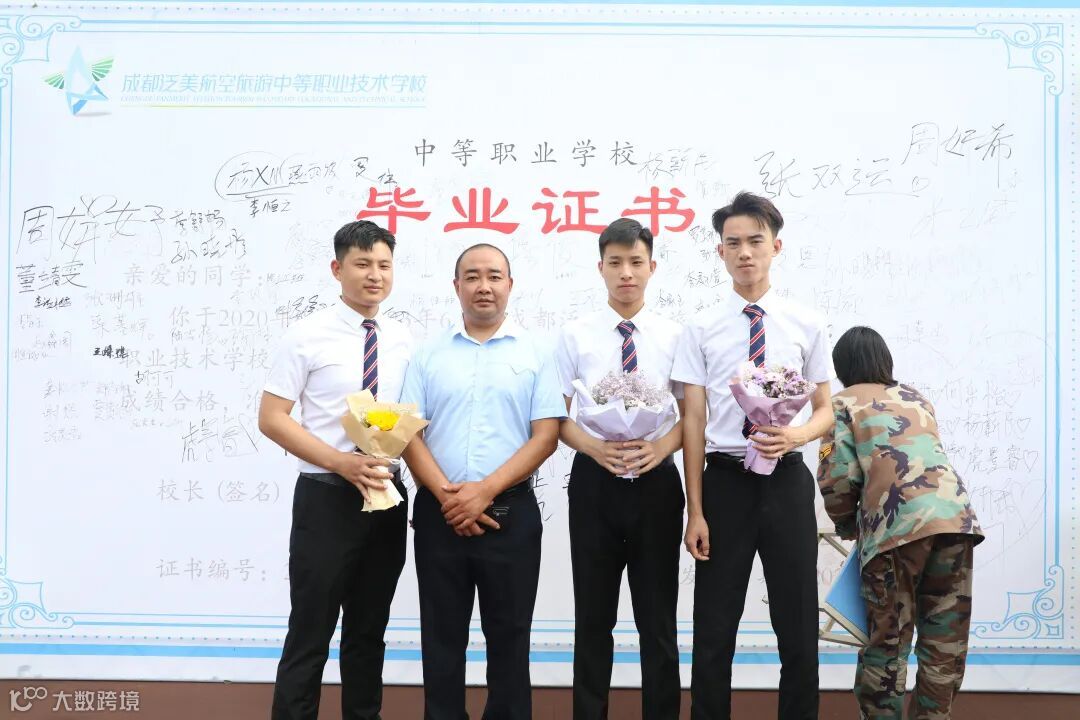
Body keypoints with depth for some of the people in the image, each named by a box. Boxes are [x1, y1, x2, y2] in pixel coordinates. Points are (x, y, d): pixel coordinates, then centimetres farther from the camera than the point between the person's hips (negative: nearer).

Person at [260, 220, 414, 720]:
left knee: (369, 631, 17)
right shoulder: (307, 336, -7)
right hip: (326, 497, -4)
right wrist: (340, 462, -19)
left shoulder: (404, 341, 6)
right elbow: (271, 419, -9)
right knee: (310, 633, 2)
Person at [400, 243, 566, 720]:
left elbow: (546, 435, -5)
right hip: (438, 513, 2)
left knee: (509, 638, 8)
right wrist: (446, 494, -11)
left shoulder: (536, 354, 2)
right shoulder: (429, 354, 7)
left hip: (511, 513, -1)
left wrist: (485, 490, -13)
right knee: (442, 639, 10)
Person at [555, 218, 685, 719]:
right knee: (593, 617, 11)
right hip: (595, 482, 0)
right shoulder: (576, 336, 0)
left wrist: (661, 448, -17)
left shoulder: (674, 336, 0)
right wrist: (594, 448, -18)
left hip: (656, 483, 0)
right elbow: (559, 417, 0)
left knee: (658, 617, 10)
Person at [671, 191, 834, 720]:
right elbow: (693, 420, -1)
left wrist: (796, 435, -16)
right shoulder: (701, 328, 0)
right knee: (714, 628, 8)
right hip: (726, 480, -1)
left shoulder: (806, 325, 3)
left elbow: (825, 410, 8)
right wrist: (695, 511, -5)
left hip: (787, 482, 1)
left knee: (798, 624, 11)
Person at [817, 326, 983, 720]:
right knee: (946, 642, 12)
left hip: (898, 524, -4)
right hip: (956, 515, 5)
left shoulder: (845, 402, 13)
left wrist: (846, 524, 20)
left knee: (887, 641, 5)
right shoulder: (916, 397, 28)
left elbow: (838, 476, 2)